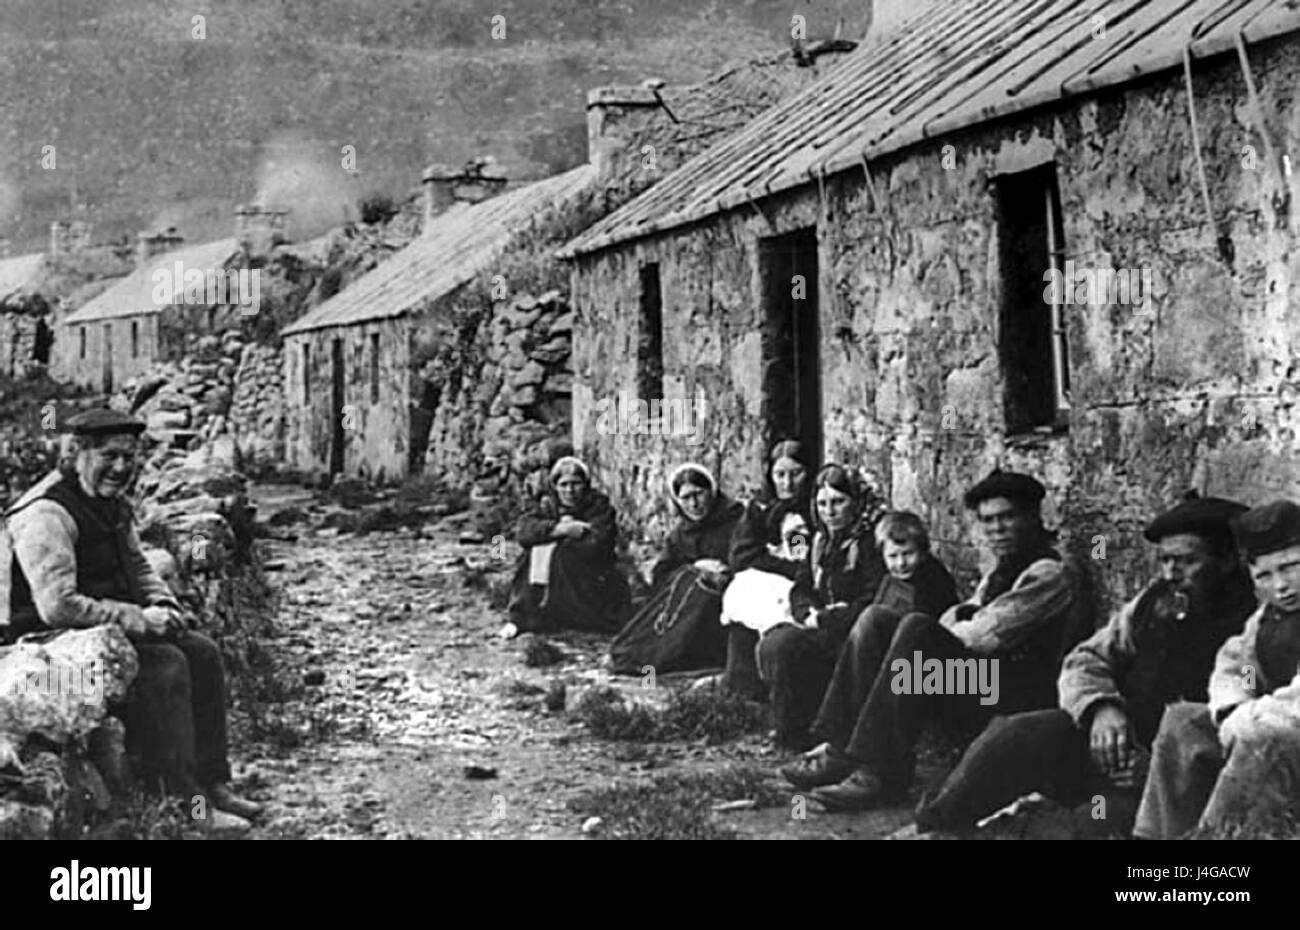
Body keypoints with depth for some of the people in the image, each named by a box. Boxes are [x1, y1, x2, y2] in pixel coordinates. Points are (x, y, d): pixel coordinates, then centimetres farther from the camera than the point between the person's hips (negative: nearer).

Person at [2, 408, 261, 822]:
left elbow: (138, 567, 23)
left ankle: (211, 783, 1)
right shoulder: (47, 514, -22)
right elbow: (57, 607, -29)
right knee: (164, 663, -25)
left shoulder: (112, 503, 9)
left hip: (112, 628, 10)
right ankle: (180, 800, -20)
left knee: (202, 652, -3)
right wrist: (138, 619, -23)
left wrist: (163, 606, 1)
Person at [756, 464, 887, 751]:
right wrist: (809, 613, -7)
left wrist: (823, 619, -15)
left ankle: (794, 734, -12)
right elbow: (800, 590, 17)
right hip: (822, 628, 8)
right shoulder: (822, 541, 16)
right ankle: (787, 727, -7)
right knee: (768, 644, -13)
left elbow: (874, 604, -18)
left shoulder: (871, 542, -11)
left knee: (784, 646, -23)